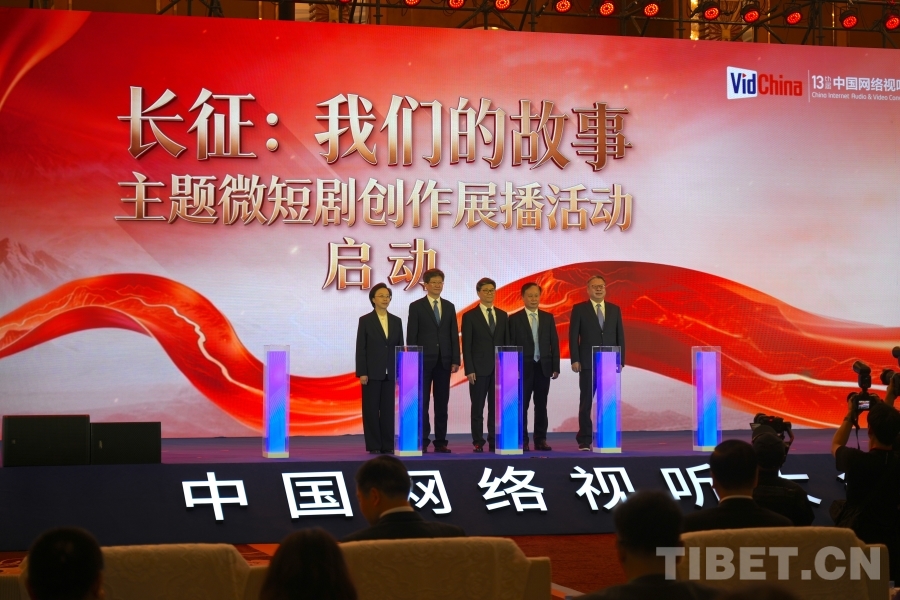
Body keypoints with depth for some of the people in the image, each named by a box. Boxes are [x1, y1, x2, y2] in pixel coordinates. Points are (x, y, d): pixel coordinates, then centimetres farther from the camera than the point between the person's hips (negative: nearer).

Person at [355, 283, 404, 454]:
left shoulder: (396, 321, 10)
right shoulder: (365, 321, 0)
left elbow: (400, 347, 10)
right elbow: (360, 348, -3)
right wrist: (362, 373, -10)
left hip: (390, 373, 3)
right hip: (372, 373, -3)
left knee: (388, 410, 3)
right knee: (371, 410, -1)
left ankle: (388, 445, 7)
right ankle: (373, 446, 3)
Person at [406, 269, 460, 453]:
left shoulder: (449, 307, 11)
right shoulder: (416, 306, 0)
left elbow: (454, 335, 10)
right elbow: (411, 336, -3)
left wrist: (455, 360, 2)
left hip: (444, 361, 4)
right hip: (424, 360, -3)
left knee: (442, 403, 4)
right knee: (422, 403, -2)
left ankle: (440, 441, 7)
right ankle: (422, 441, -1)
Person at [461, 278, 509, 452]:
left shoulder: (502, 315, 12)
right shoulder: (470, 316, 1)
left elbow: (507, 342, 12)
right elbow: (466, 346, -3)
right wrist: (469, 370, -10)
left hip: (499, 369, 3)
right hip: (479, 369, -3)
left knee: (496, 407, 3)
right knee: (478, 408, 1)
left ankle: (494, 442, 7)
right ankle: (478, 443, 5)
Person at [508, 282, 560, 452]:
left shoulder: (548, 318, 9)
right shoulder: (515, 319, 0)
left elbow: (554, 343, 8)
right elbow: (511, 345, -3)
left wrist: (555, 367, 2)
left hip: (543, 367, 3)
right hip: (523, 368, -3)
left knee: (541, 405, 5)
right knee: (522, 406, -1)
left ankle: (540, 439, 10)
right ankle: (522, 441, 3)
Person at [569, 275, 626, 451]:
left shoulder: (614, 309, 11)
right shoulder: (579, 309, 2)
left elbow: (620, 336, 10)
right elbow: (573, 336, -1)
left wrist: (621, 360, 3)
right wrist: (575, 360, -9)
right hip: (588, 364, -3)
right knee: (586, 402, 0)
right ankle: (584, 441, 2)